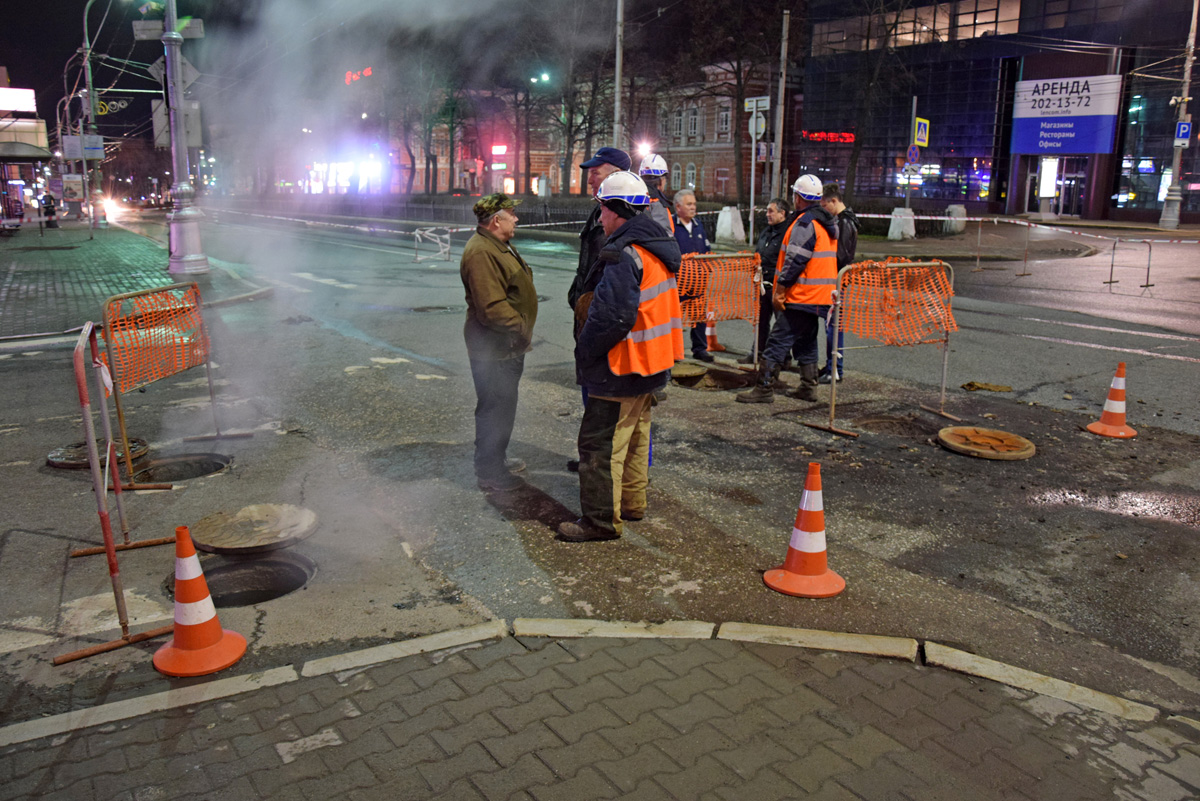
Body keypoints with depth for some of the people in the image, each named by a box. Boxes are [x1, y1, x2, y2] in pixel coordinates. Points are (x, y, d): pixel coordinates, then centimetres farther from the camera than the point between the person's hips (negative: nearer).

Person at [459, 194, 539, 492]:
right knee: (495, 409, -1)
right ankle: (489, 474, 10)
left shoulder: (500, 247, 15)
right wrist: (520, 328, -20)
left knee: (503, 406, 22)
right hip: (492, 348, -11)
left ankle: (497, 459, 37)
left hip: (508, 347, 11)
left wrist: (522, 333, 18)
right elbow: (492, 307, -28)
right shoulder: (481, 252, -22)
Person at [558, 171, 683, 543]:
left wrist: (584, 351, -15)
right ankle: (633, 502, 34)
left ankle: (601, 519, 4)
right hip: (651, 363, 10)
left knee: (601, 443, -3)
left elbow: (613, 316, -27)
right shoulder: (658, 247, 11)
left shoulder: (624, 254, -21)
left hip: (622, 368, -10)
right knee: (635, 435, 21)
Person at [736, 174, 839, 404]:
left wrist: (780, 289, -17)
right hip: (820, 296, 10)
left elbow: (795, 260, -21)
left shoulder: (805, 223, -16)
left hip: (800, 296, -10)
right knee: (807, 340, 17)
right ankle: (808, 387, 21)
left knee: (778, 340, -8)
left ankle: (764, 388, -7)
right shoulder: (829, 223, 15)